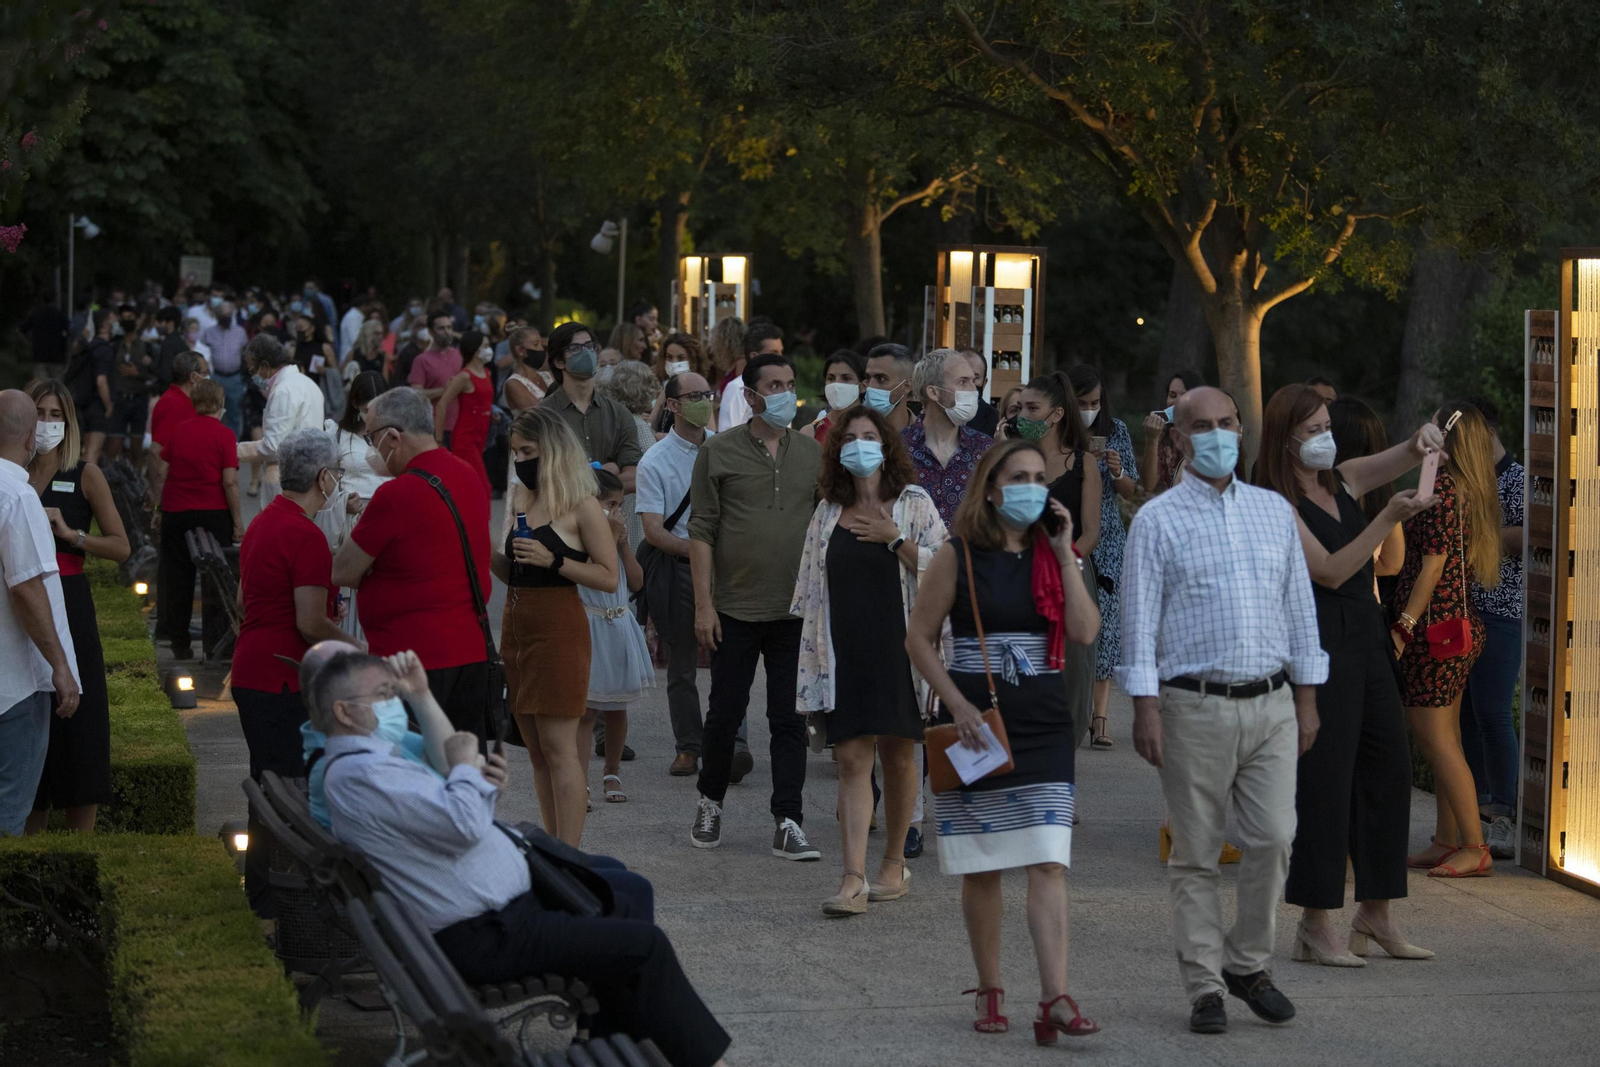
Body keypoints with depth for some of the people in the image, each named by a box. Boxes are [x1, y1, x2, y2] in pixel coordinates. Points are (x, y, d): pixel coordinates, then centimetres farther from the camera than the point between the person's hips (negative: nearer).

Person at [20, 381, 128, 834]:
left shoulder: (84, 475, 2)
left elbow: (120, 546, -2)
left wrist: (70, 533, -14)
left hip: (69, 606, -2)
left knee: (76, 723, -3)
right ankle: (29, 839, 12)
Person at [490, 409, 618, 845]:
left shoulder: (580, 506, -8)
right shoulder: (520, 500, 14)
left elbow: (609, 576, -11)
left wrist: (553, 561, -19)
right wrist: (488, 553, -2)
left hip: (558, 628, -8)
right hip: (516, 625, 8)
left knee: (558, 746, -9)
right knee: (536, 748, 9)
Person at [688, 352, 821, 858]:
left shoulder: (812, 453, 7)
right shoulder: (720, 452, -1)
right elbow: (702, 530, -2)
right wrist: (703, 603, -8)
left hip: (796, 611, 2)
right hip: (735, 608, -2)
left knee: (790, 720, 1)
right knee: (725, 713, 6)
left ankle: (788, 825, 2)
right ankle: (710, 803, 27)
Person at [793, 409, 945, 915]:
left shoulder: (913, 504, 2)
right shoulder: (828, 512, 11)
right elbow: (811, 588, 14)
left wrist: (895, 539, -13)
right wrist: (812, 655, 11)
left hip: (899, 648, -2)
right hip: (845, 654, 2)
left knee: (898, 755, 7)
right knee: (852, 759, -6)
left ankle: (894, 863, 23)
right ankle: (853, 880, -13)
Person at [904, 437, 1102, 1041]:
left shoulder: (1052, 555, 7)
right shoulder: (959, 556, -1)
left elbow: (1084, 631, -6)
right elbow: (919, 638, 1)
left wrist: (1065, 554, -8)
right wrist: (957, 704, -9)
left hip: (1043, 724, 1)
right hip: (975, 719, -1)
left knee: (1048, 863, -10)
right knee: (982, 868, 6)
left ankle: (1055, 998, -18)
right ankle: (990, 994, 18)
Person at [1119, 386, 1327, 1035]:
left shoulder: (1274, 511, 13)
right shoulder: (1158, 520, 1)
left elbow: (1299, 606, 15)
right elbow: (1140, 618, -3)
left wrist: (1307, 700, 12)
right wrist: (1146, 709, -10)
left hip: (1270, 705, 3)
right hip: (1195, 707, -3)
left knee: (1274, 838, -6)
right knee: (1196, 856, 1)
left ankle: (1246, 962, 13)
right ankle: (1204, 988, 8)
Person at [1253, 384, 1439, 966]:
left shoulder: (1343, 480, 12)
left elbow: (1401, 457, 16)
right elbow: (1331, 571, -17)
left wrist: (1421, 443, -7)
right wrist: (1388, 518, -21)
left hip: (1365, 637, 8)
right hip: (1319, 640, -8)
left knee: (1389, 766, 10)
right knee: (1322, 777, -7)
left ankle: (1375, 913, 19)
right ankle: (1315, 925, -2)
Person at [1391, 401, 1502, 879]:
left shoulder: (1441, 490, -16)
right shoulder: (1476, 492, 11)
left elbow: (1432, 567, -18)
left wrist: (1403, 626, -16)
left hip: (1435, 626, -9)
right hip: (1464, 624, 9)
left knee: (1437, 740, -7)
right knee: (1445, 739, 12)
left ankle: (1475, 848, -7)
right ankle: (1448, 841, 15)